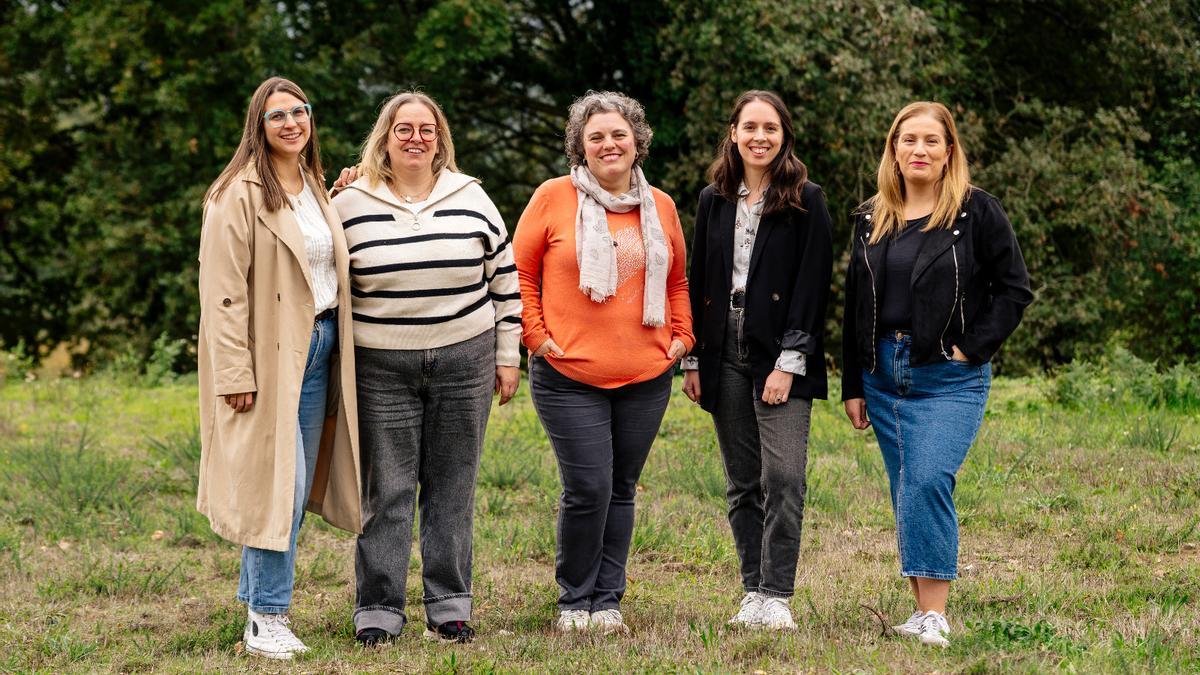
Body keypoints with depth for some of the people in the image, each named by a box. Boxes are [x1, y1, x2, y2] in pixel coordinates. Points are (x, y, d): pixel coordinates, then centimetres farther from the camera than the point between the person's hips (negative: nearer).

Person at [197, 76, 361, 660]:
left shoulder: (315, 188, 15)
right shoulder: (239, 194, -9)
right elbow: (223, 290, -14)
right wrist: (235, 373, -18)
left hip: (318, 345, 8)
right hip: (271, 353, -8)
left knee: (297, 486, 8)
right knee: (277, 484, -9)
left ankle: (256, 602, 17)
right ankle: (267, 622, -4)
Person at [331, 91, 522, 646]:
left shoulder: (471, 199, 4)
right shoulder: (352, 205, 0)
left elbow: (505, 279, 9)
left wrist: (507, 356, 7)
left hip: (464, 362, 1)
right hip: (381, 369, -1)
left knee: (452, 489, 6)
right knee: (386, 492, -1)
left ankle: (449, 609, 14)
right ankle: (377, 612, 6)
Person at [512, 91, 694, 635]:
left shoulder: (660, 206, 10)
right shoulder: (554, 198, -1)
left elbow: (677, 280, 22)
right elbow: (519, 273, 3)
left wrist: (681, 336, 11)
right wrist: (537, 337, -4)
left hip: (646, 379, 4)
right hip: (569, 378, -4)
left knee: (621, 490, 8)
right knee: (588, 489, -9)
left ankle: (607, 600, 17)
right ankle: (574, 600, 8)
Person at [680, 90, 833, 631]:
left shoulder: (806, 201, -1)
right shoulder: (714, 201, 12)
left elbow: (812, 284, -7)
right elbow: (697, 282, 13)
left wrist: (790, 361, -14)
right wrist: (692, 359, 7)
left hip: (780, 356, -4)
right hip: (725, 354, 4)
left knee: (782, 479, -11)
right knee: (742, 484, 7)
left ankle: (775, 597, -9)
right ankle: (753, 594, 11)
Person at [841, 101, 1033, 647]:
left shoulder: (977, 212, -3)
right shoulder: (871, 218, 11)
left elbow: (1014, 289, -3)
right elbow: (855, 305, 14)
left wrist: (972, 348, -12)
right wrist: (852, 386, 11)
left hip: (950, 378, -5)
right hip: (884, 374, 5)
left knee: (928, 483, -20)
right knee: (907, 496, 7)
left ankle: (934, 616, -18)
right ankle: (923, 608, 15)